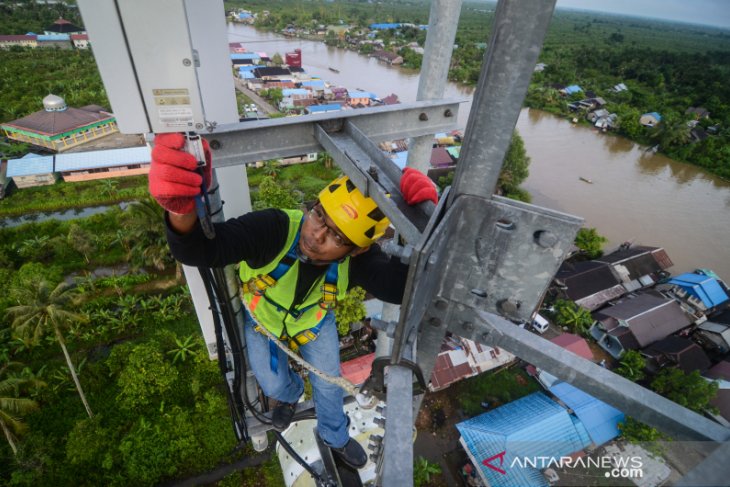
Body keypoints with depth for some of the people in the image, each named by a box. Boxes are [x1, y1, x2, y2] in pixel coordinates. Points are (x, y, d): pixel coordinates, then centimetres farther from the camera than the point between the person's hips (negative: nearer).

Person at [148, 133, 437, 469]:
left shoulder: (357, 261, -37)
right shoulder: (274, 228, -43)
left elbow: (405, 285, -49)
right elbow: (200, 249, -48)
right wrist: (182, 211, -73)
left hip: (315, 319, 1)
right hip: (263, 317, 0)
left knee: (328, 384, 13)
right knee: (273, 385, 13)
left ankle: (334, 437, 49)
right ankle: (290, 393, 56)